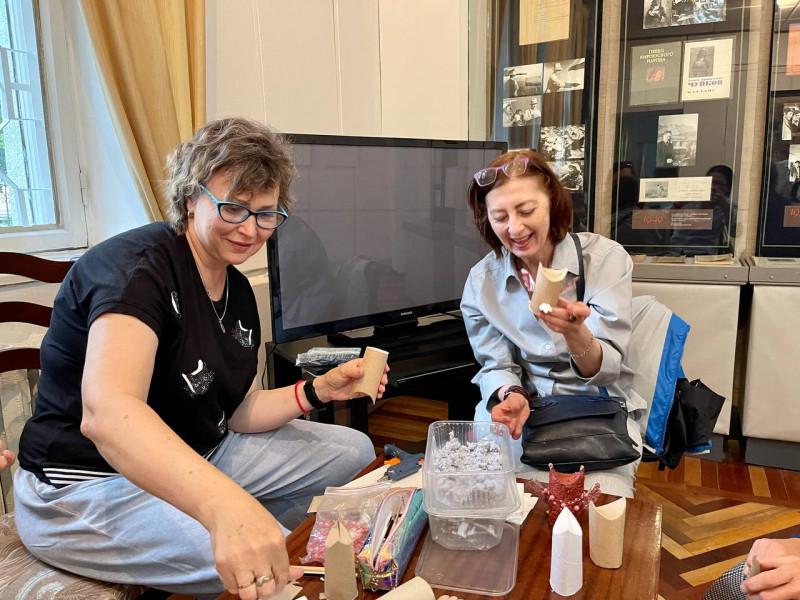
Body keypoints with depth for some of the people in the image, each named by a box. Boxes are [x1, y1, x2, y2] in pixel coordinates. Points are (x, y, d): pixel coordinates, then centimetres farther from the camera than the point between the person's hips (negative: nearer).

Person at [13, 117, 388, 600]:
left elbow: (238, 412, 9)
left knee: (352, 450, 11)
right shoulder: (136, 265, -23)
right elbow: (106, 414, -42)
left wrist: (318, 391, -9)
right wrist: (227, 506, -57)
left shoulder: (239, 293, 4)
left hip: (191, 461, 9)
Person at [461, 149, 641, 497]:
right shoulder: (481, 281, -3)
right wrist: (509, 396, -22)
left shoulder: (605, 257, -10)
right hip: (522, 409, 2)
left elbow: (606, 371, -14)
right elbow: (496, 367, 2)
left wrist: (575, 332, -37)